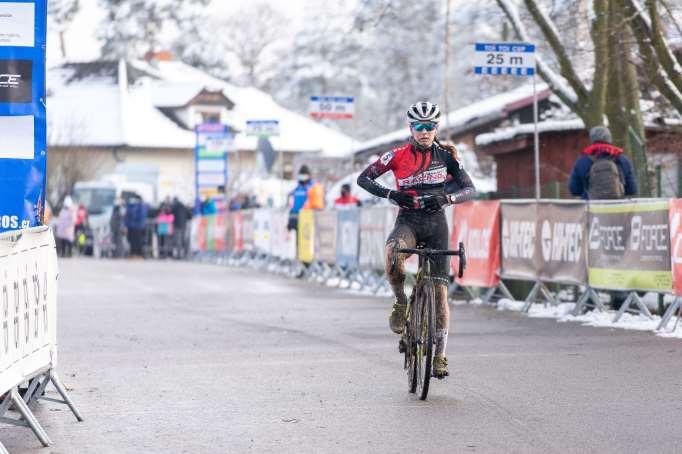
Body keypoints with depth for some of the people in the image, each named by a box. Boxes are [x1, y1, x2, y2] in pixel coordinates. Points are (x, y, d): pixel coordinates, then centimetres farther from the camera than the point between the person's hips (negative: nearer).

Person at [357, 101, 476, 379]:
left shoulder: (446, 155, 1)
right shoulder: (398, 155, -2)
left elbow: (470, 189, -4)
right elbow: (363, 178, -4)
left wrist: (446, 197, -25)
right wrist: (390, 194, -21)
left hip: (436, 222, 1)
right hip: (408, 220, -1)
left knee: (439, 290, -5)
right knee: (393, 256, -37)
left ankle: (440, 355, 4)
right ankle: (401, 302, -10)